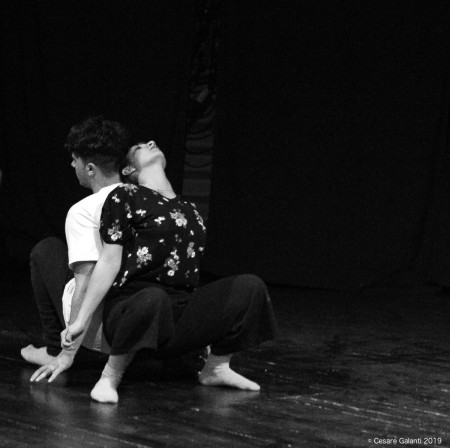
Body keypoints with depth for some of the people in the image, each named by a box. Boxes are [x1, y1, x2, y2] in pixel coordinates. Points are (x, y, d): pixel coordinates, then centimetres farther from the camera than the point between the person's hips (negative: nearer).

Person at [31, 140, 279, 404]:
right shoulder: (124, 197, 4)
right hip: (131, 301, -5)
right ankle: (110, 376, -21)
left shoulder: (188, 210, 22)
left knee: (250, 287, -13)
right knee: (153, 298, -42)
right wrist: (81, 321, -9)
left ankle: (217, 368, 3)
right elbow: (110, 262, -1)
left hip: (179, 317, 6)